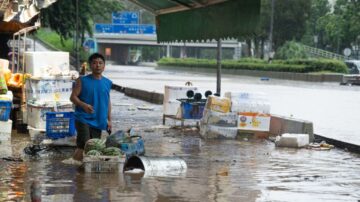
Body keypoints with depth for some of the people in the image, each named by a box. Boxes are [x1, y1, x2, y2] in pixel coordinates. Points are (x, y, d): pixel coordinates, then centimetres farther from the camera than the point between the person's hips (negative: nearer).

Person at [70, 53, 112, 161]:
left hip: (99, 121, 4)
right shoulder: (82, 81, -4)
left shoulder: (107, 83, 9)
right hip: (83, 119, -4)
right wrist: (84, 105, -23)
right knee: (84, 146, -16)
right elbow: (73, 97, -4)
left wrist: (109, 119, 15)